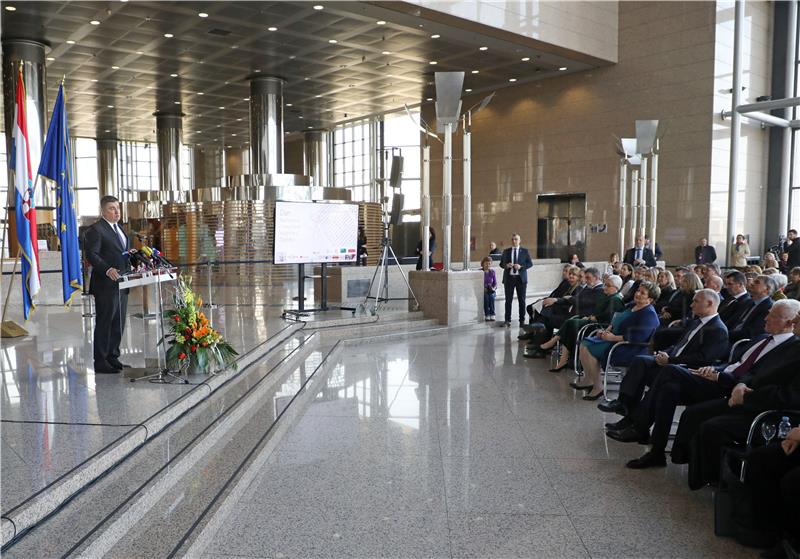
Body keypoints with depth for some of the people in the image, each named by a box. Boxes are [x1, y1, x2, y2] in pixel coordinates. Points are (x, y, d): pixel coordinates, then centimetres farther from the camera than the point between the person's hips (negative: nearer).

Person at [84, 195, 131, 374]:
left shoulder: (119, 229, 19)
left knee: (118, 324, 12)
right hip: (105, 285, -8)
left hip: (121, 284, 8)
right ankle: (100, 362, 5)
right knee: (104, 324, -2)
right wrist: (108, 270, -30)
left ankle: (113, 358, 22)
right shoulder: (95, 230, -9)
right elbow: (91, 254, -18)